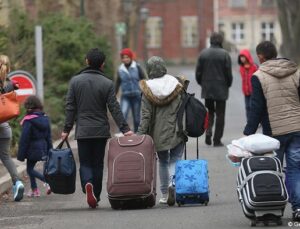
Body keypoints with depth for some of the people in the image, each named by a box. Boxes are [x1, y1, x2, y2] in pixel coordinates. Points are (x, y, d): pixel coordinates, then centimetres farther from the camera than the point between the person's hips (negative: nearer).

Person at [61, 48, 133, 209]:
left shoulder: (75, 81, -1)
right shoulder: (107, 83, -4)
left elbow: (70, 107, 0)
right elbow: (114, 108, -6)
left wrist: (67, 129, 5)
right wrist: (125, 129, -4)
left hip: (82, 130, 0)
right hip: (101, 130, 0)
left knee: (85, 163, 4)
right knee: (98, 163, 11)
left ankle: (87, 184, -25)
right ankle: (96, 197, 13)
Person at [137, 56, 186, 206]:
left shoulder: (148, 89, -8)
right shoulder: (176, 85, -3)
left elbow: (146, 116, -10)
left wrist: (140, 135, -7)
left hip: (158, 133, 0)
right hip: (176, 131, 0)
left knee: (163, 161, 16)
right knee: (175, 160, 6)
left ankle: (165, 194, 18)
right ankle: (173, 183, -21)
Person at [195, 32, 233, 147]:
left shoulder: (203, 53, 0)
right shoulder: (224, 54, -10)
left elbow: (198, 72, 2)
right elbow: (228, 73, -8)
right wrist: (228, 85, 9)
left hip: (207, 89, 3)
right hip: (221, 90, -3)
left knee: (210, 111, 18)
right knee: (220, 115, 5)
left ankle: (208, 131, -5)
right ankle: (217, 140, 4)